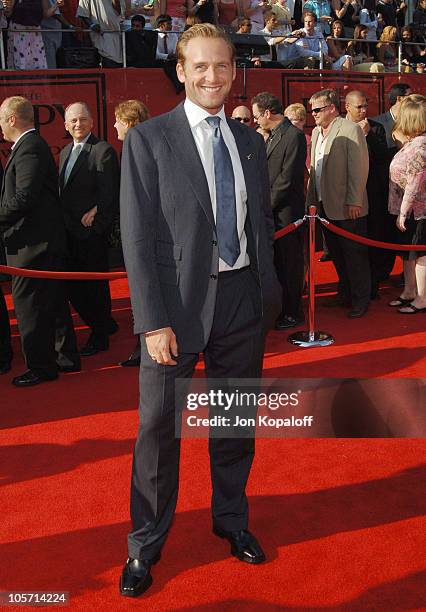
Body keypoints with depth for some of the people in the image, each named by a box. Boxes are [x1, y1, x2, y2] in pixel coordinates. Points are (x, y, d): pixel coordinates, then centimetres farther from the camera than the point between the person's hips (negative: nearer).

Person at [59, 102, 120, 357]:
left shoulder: (103, 150, -10)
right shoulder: (65, 152, 17)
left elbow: (109, 193, -16)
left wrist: (95, 221, -18)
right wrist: (63, 224, 6)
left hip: (92, 231, -8)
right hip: (69, 231, 8)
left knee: (95, 285, 3)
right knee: (73, 285, 13)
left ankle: (100, 337, 19)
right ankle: (105, 324, 32)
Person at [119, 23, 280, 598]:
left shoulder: (250, 141, 10)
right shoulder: (148, 139, -5)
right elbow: (138, 237, -10)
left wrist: (268, 292, 9)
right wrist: (154, 321, -15)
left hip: (244, 298, 4)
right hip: (179, 302, -4)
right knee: (158, 426, 5)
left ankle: (231, 518, 39)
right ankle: (146, 542, 26)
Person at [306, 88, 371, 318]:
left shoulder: (351, 130, -11)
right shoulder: (316, 132, 12)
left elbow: (359, 168, -15)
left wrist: (354, 202, -17)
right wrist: (312, 200, 12)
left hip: (348, 207, -7)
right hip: (325, 205, 7)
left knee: (354, 254, 2)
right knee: (336, 254, 15)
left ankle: (360, 300, 13)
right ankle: (345, 293, 29)